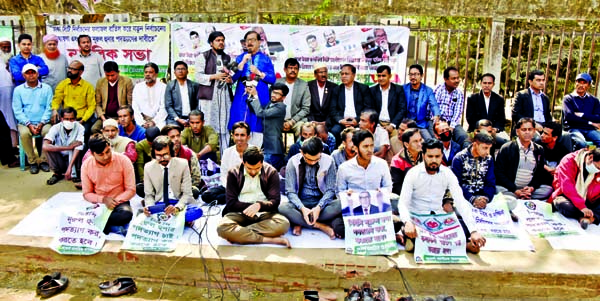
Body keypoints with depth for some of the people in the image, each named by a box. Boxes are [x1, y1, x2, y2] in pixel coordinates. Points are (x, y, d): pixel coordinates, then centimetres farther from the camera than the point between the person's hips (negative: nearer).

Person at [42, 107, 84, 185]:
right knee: (46, 148, -24)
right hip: (60, 160, 1)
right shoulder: (56, 127, -17)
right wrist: (68, 147, -32)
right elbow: (45, 146, -31)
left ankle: (75, 174, -14)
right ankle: (57, 173, -5)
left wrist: (69, 168, -39)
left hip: (73, 158, -1)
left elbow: (78, 148, -28)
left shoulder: (80, 128, -18)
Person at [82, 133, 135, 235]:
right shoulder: (86, 165, -4)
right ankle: (116, 228, -18)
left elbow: (131, 190, -7)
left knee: (126, 214, -36)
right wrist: (103, 199, -17)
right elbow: (87, 194, 2)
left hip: (119, 202, -1)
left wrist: (115, 202, -22)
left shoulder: (123, 160, -10)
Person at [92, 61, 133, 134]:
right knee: (94, 129, -25)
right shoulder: (100, 82, 9)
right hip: (105, 117, 3)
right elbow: (98, 104, 10)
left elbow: (130, 104, -2)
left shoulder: (127, 81, -1)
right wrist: (103, 118, -7)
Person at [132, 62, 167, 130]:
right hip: (142, 120, 2)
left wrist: (154, 122, -11)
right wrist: (142, 123, -6)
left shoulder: (163, 87, 4)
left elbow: (163, 108, -1)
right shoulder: (137, 87, 12)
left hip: (158, 122, -2)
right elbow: (135, 108, 6)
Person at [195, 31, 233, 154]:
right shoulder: (203, 57, 5)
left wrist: (230, 80, 4)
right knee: (209, 126, -8)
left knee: (225, 127, 2)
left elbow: (231, 76, 27)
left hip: (225, 95, 4)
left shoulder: (227, 58, 21)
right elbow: (198, 76, -3)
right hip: (209, 95, -4)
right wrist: (214, 76, -13)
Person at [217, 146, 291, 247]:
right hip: (240, 213, 0)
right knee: (222, 227, -34)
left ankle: (237, 233, -25)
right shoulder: (233, 173, 2)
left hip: (264, 213, 1)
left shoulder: (271, 172, 2)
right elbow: (231, 203, -2)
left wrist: (259, 205, -23)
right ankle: (269, 240, -30)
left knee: (283, 224, -32)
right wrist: (252, 206, -12)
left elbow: (275, 201, -3)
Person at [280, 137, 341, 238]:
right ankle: (323, 226, -24)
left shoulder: (328, 161, -8)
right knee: (282, 207, -33)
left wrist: (319, 207, -25)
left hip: (321, 202, 1)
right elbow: (290, 191, -10)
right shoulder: (293, 162, -9)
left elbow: (330, 190, -7)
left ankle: (300, 223, -20)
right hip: (300, 203, 0)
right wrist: (302, 208, -28)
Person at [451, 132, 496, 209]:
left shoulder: (489, 159, 6)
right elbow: (457, 184, -12)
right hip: (464, 197, -3)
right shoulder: (459, 158, -6)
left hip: (482, 196, 3)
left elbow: (490, 183, 3)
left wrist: (486, 198, -17)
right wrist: (472, 199, -24)